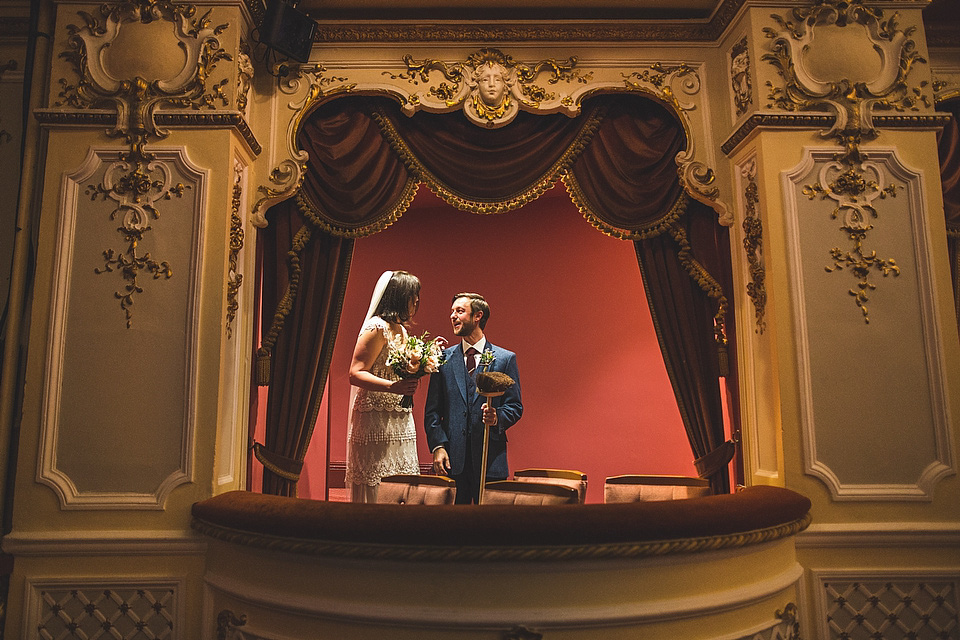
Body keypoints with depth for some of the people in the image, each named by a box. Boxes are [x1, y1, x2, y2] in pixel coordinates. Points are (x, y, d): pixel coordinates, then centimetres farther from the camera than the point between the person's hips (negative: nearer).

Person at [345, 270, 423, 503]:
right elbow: (356, 374, -17)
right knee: (375, 489, -3)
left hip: (400, 421, 8)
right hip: (376, 421, -8)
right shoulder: (377, 327, -10)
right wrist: (393, 386, -29)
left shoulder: (402, 329, 16)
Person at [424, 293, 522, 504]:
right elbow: (432, 410, 7)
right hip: (452, 457, 1)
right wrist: (438, 446, -4)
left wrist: (497, 417, -17)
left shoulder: (506, 359, 4)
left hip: (490, 457, -1)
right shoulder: (443, 358, 9)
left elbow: (515, 406, 4)